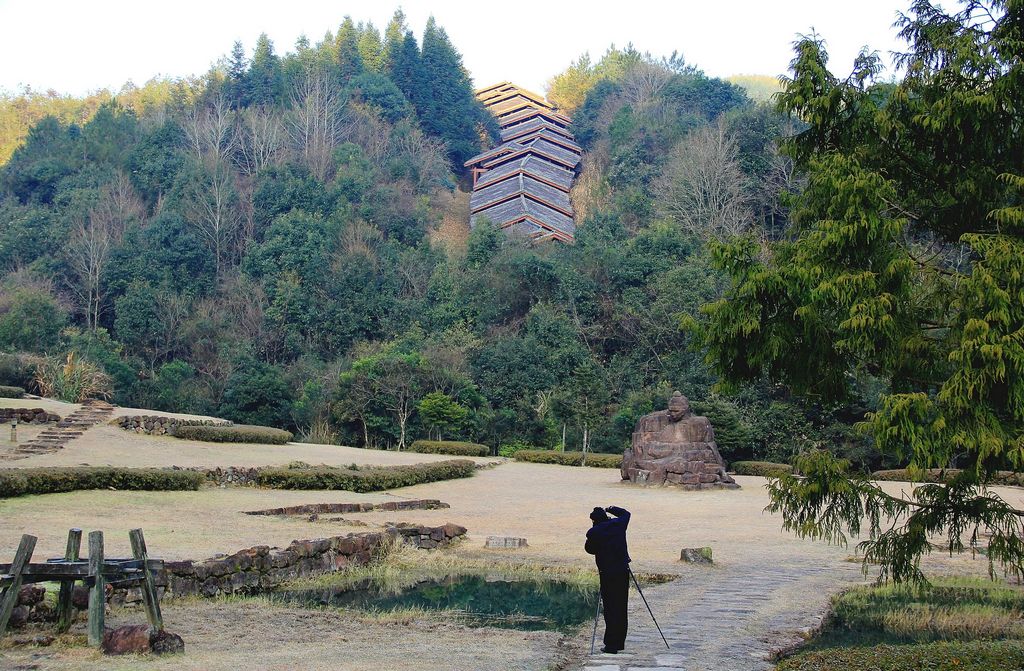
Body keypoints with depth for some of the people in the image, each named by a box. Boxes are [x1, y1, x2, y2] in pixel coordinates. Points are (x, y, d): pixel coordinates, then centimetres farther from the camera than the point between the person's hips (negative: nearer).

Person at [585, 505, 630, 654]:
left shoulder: (593, 533, -9)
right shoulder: (618, 524, 3)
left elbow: (589, 549, 6)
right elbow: (626, 513, 24)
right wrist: (610, 509, 32)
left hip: (607, 574, -4)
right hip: (623, 571, 4)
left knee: (610, 609, -1)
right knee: (621, 609, 11)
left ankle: (611, 644, -4)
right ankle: (620, 642, 17)